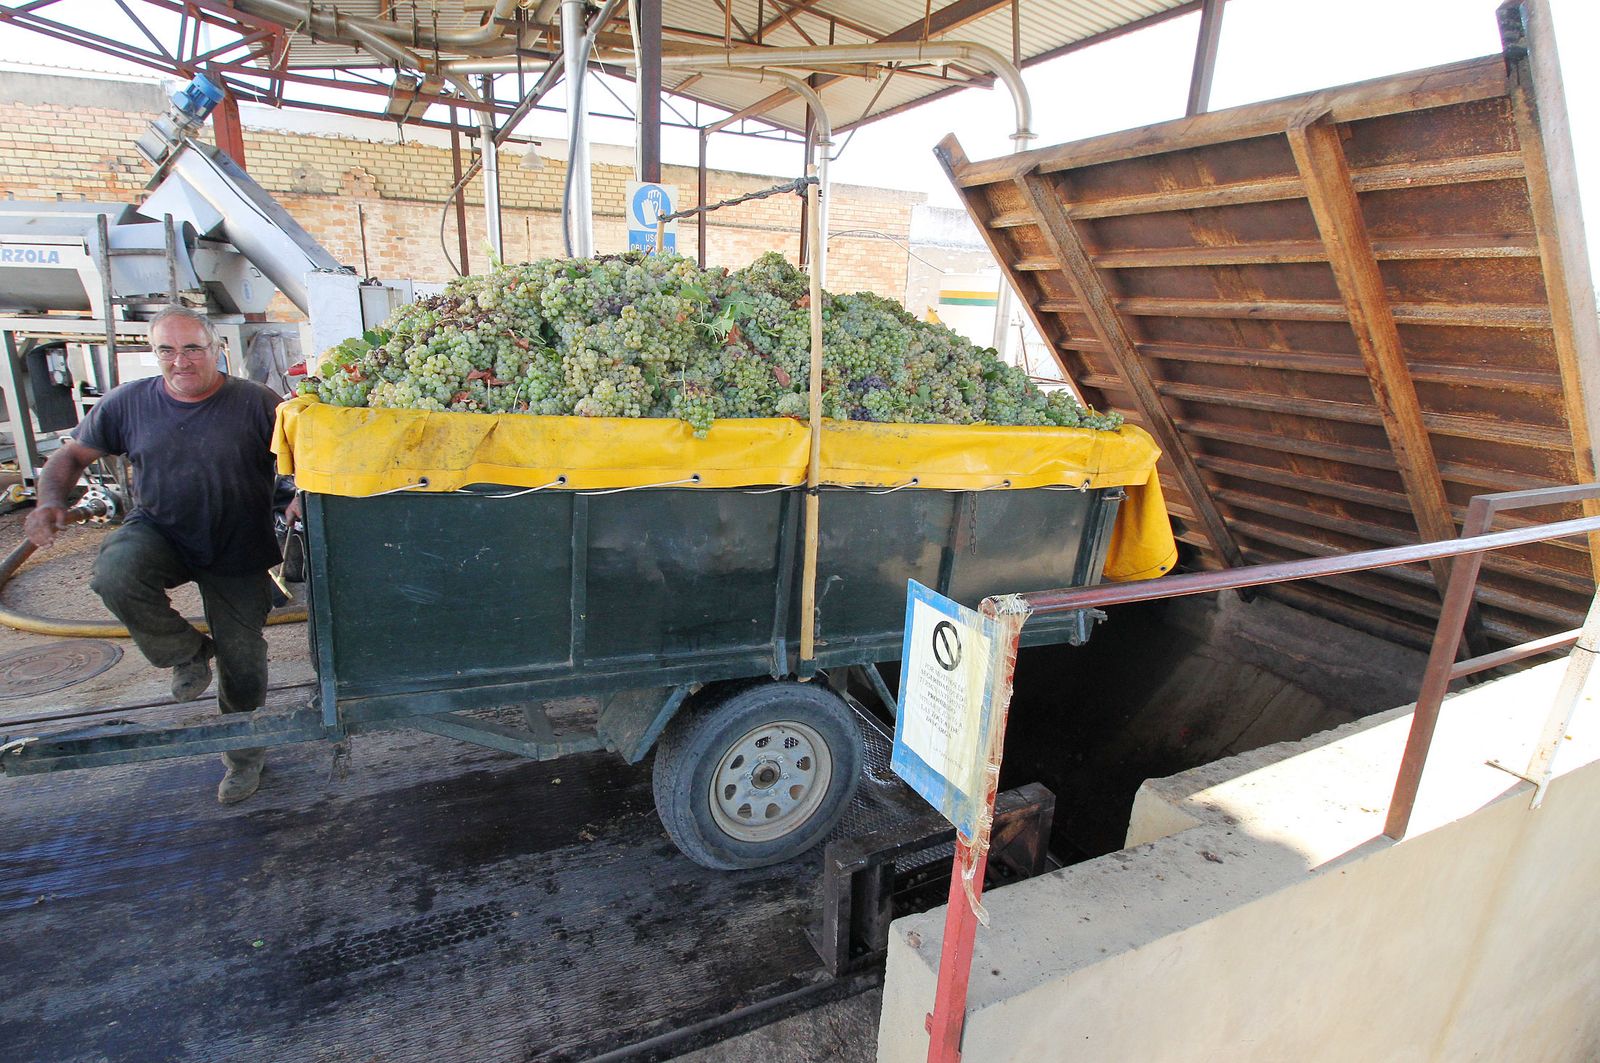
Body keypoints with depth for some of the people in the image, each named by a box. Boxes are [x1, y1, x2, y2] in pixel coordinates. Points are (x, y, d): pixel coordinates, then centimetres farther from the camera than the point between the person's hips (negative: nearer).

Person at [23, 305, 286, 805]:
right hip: (159, 532, 2)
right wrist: (50, 500, -13)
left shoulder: (256, 402, -12)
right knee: (114, 572, -34)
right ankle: (186, 653, -3)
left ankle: (244, 752, 32)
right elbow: (71, 454, 6)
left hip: (238, 555, -2)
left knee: (242, 661, 5)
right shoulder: (128, 403, -4)